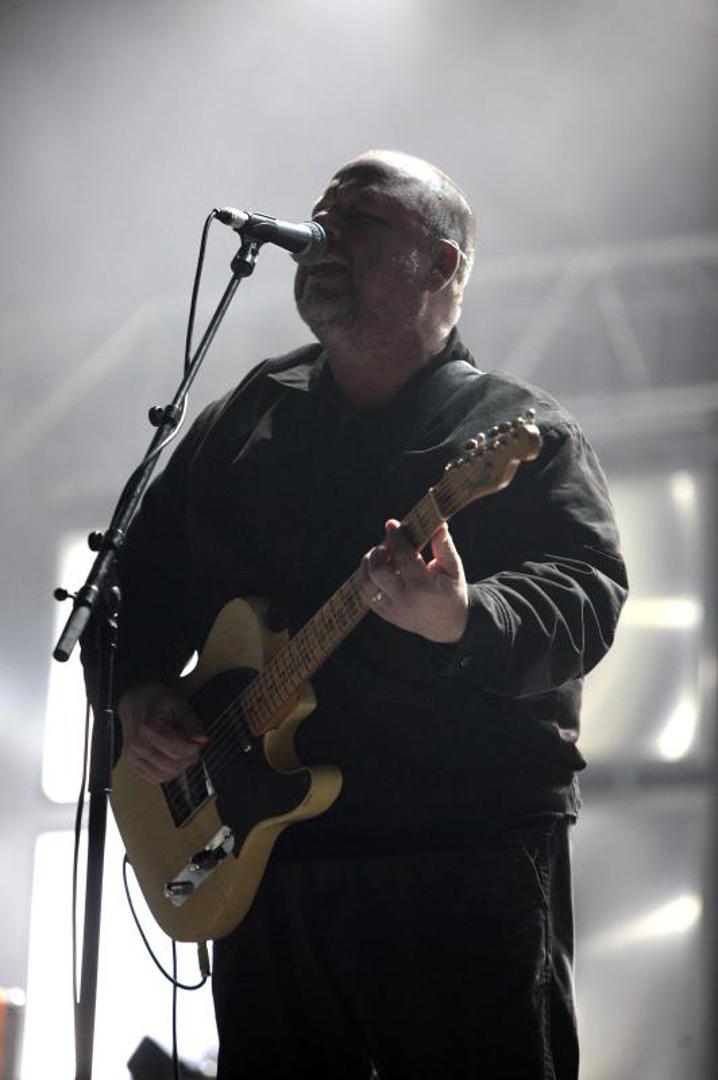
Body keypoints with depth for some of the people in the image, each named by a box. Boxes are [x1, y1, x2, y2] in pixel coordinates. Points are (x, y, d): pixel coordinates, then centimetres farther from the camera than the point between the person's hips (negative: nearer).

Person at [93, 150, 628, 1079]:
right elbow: (139, 585, 22)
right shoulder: (237, 425, 17)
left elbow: (583, 592, -16)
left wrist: (461, 621, -35)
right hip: (268, 864, 5)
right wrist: (135, 693, 2)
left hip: (469, 862, -5)